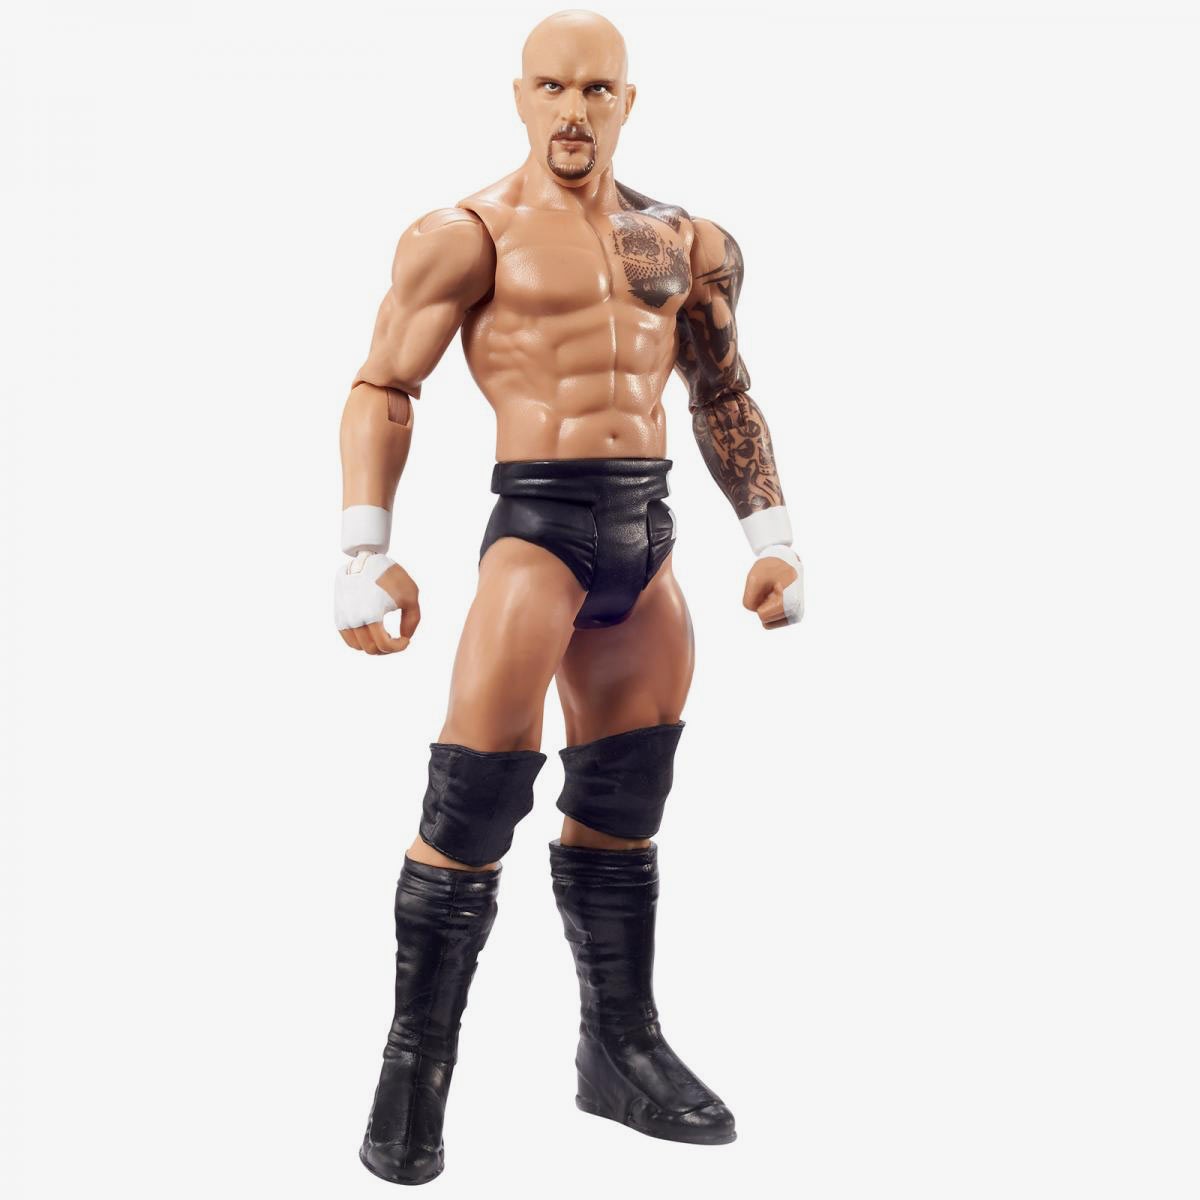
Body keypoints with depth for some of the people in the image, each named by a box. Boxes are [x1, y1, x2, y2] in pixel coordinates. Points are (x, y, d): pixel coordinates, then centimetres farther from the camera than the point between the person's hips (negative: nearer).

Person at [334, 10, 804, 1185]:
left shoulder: (685, 242, 14)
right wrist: (365, 554, -13)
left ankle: (622, 1052, 24)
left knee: (620, 808, 11)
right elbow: (380, 388, -3)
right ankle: (416, 1066, 1)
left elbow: (725, 397, 20)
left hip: (648, 531, 5)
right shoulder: (469, 234, -1)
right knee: (476, 798, -13)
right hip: (538, 518, -5)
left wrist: (770, 537, 13)